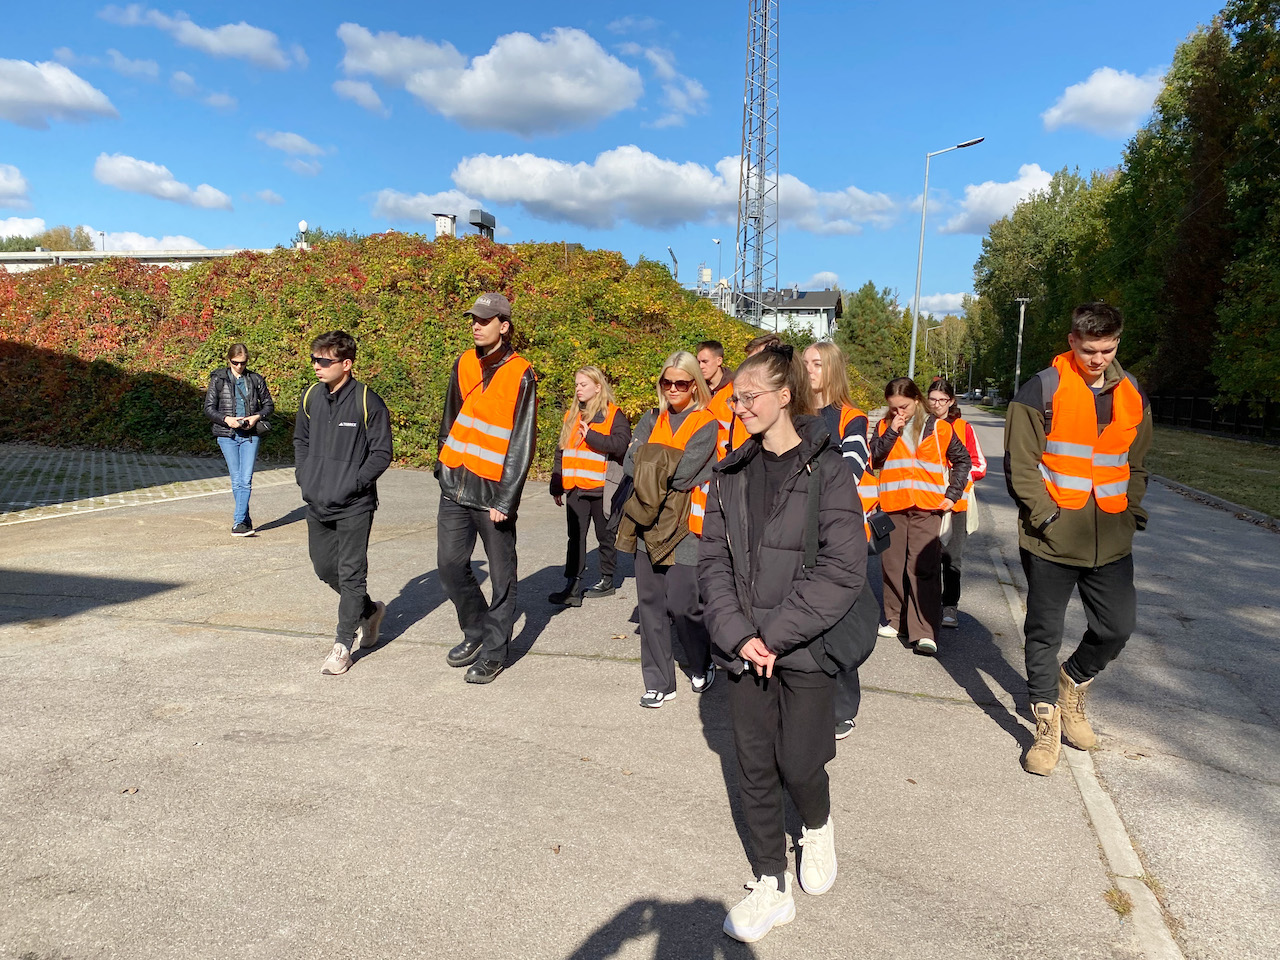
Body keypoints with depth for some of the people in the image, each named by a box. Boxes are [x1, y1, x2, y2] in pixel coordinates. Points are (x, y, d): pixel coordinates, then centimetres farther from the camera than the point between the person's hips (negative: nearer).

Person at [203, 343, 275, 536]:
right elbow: (209, 408, 2)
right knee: (236, 480, 3)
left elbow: (269, 404, 12)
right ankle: (246, 519, 16)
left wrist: (257, 417, -7)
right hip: (227, 435, 0)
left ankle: (239, 522, -8)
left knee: (246, 480, -9)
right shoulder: (218, 379, 3)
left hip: (250, 435, 0)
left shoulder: (256, 379, 6)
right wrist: (226, 419, -14)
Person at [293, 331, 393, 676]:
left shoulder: (368, 402, -13)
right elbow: (300, 439, 19)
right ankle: (369, 610, 38)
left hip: (354, 507, -6)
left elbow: (382, 453, -10)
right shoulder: (310, 397, 4)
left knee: (351, 573, 0)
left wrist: (354, 483, -17)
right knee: (324, 567, 16)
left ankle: (343, 644, 12)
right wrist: (303, 474, 6)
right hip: (317, 504, 7)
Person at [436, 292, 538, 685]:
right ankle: (476, 631, 31)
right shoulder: (464, 364, 7)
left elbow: (522, 442, -11)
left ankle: (494, 651, 19)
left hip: (493, 491, -5)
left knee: (501, 575, 5)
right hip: (456, 485, 6)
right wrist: (444, 465, 14)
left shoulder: (520, 375, -9)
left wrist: (506, 499, -14)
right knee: (450, 564, 10)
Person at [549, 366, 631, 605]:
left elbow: (621, 445, -20)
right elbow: (561, 452, 17)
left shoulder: (614, 415, -4)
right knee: (575, 537, 1)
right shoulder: (571, 415, 15)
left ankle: (607, 581, 22)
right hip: (575, 487, 5)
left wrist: (590, 435, -21)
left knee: (605, 535, 9)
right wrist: (556, 486, 15)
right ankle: (573, 586, -1)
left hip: (601, 487, -5)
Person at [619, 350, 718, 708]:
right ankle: (658, 681, 17)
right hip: (649, 522, 5)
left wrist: (650, 459, -2)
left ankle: (703, 666, 23)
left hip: (686, 526, -5)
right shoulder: (651, 421, 14)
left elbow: (684, 473, -14)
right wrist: (665, 467, -11)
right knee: (650, 601, 5)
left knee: (683, 604, -5)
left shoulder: (706, 425, -2)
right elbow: (631, 464, 1)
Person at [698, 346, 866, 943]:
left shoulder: (825, 469, -9)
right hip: (744, 648, 4)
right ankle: (772, 886, 28)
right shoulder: (731, 474, 5)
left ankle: (817, 827, 37)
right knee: (754, 769, 9)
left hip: (805, 647, -4)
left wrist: (776, 632, -17)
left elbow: (844, 569, -14)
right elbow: (713, 560, 2)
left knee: (799, 765, 1)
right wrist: (736, 634, -12)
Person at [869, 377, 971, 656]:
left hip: (927, 507, -3)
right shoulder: (884, 427, 9)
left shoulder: (938, 428, 4)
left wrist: (952, 494, 4)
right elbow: (874, 459, -4)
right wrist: (891, 432, -11)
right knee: (892, 564, 8)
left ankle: (924, 632, -11)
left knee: (924, 566, -9)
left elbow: (962, 460, 12)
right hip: (892, 506, 3)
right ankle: (896, 620, 23)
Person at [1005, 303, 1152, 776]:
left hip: (1111, 537, 5)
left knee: (1117, 627, 9)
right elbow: (1019, 461, -9)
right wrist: (1042, 514, -14)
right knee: (1045, 631, 6)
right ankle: (1048, 722, 22)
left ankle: (1072, 683, 37)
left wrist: (1132, 510, 9)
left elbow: (1137, 462, 19)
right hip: (1052, 537, -4)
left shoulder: (1131, 393, 9)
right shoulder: (1043, 389, -8)